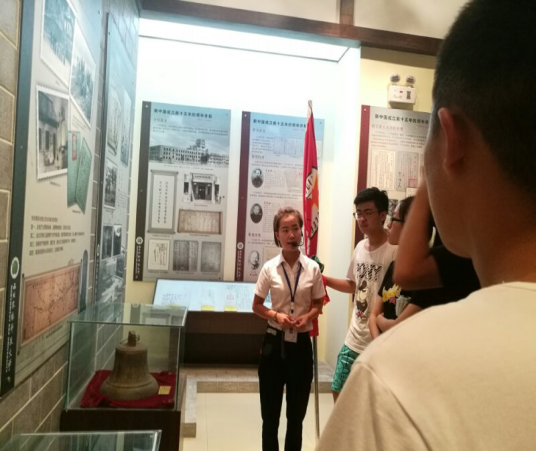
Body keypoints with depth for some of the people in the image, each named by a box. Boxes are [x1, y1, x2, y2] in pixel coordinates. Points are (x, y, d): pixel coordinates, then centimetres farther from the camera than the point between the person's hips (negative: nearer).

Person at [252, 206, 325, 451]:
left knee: (297, 410, 15)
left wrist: (307, 317, -15)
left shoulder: (312, 268, -5)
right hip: (275, 341, 0)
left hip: (301, 343, 1)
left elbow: (317, 304, 5)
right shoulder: (269, 268, -7)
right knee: (270, 410, 12)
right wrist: (277, 315, -17)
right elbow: (257, 306, 1)